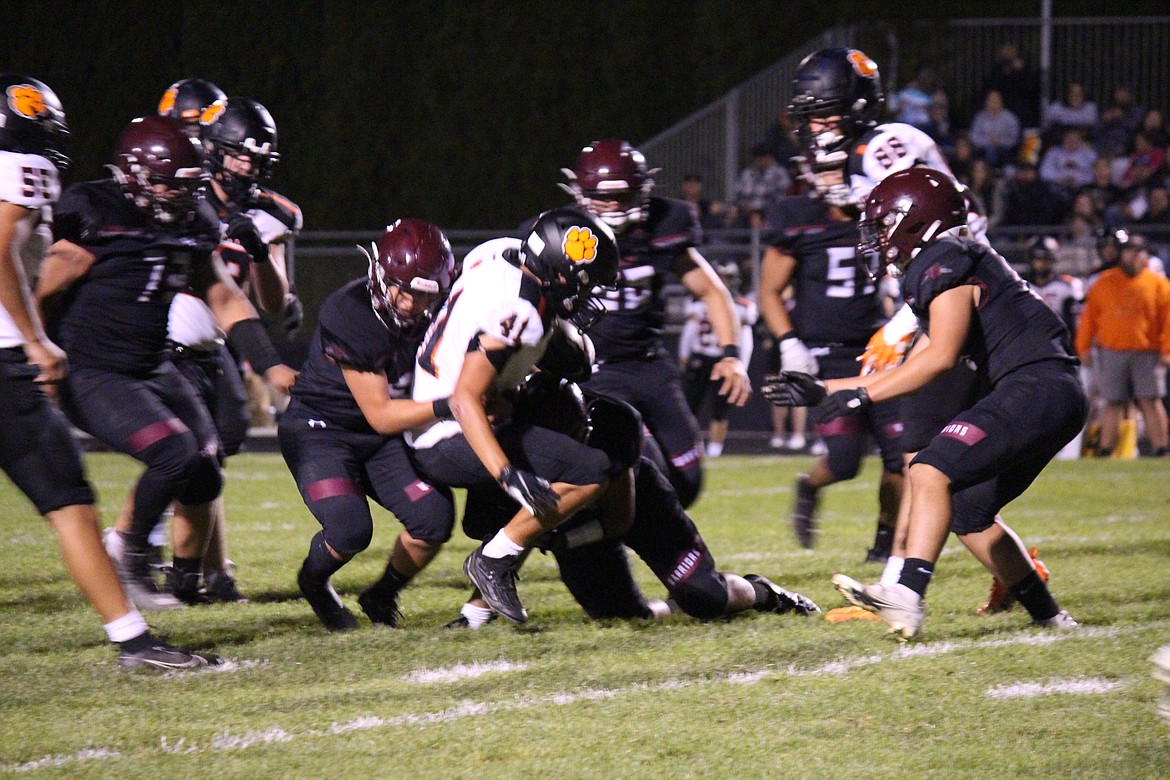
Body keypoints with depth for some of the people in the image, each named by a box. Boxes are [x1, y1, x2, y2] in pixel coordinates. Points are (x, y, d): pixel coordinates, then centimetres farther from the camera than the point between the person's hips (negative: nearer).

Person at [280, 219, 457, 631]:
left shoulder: (431, 315, -9)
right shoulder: (349, 316, -28)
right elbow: (380, 415, -25)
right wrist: (443, 406, -36)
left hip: (383, 440, 6)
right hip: (322, 430, -6)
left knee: (435, 518, -15)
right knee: (350, 528, -26)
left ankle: (382, 596, 13)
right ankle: (313, 582, 10)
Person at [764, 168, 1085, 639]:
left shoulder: (944, 263, -7)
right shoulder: (958, 262, 24)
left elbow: (941, 357, -19)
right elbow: (914, 368, 27)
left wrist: (863, 396, -13)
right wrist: (822, 390, 27)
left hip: (1037, 386, -10)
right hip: (1057, 397, 10)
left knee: (932, 472, -20)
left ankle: (907, 596, -33)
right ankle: (1046, 615, 21)